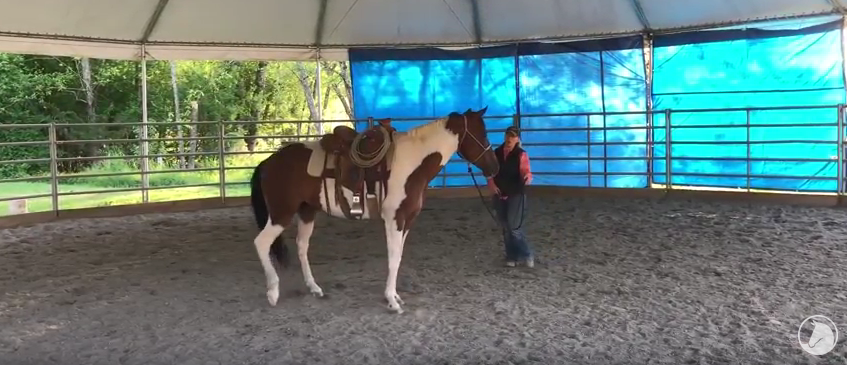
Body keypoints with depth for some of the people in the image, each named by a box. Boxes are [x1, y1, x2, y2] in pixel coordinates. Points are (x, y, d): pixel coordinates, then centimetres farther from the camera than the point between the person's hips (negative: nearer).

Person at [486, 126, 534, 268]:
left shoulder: (521, 154, -10)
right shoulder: (497, 153, 2)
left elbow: (526, 172, -19)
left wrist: (527, 177, -42)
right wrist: (491, 184, -8)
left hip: (516, 196, -5)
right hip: (499, 196, 5)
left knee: (514, 228, -6)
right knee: (506, 228, 13)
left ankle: (527, 254, 13)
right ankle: (512, 256, 26)